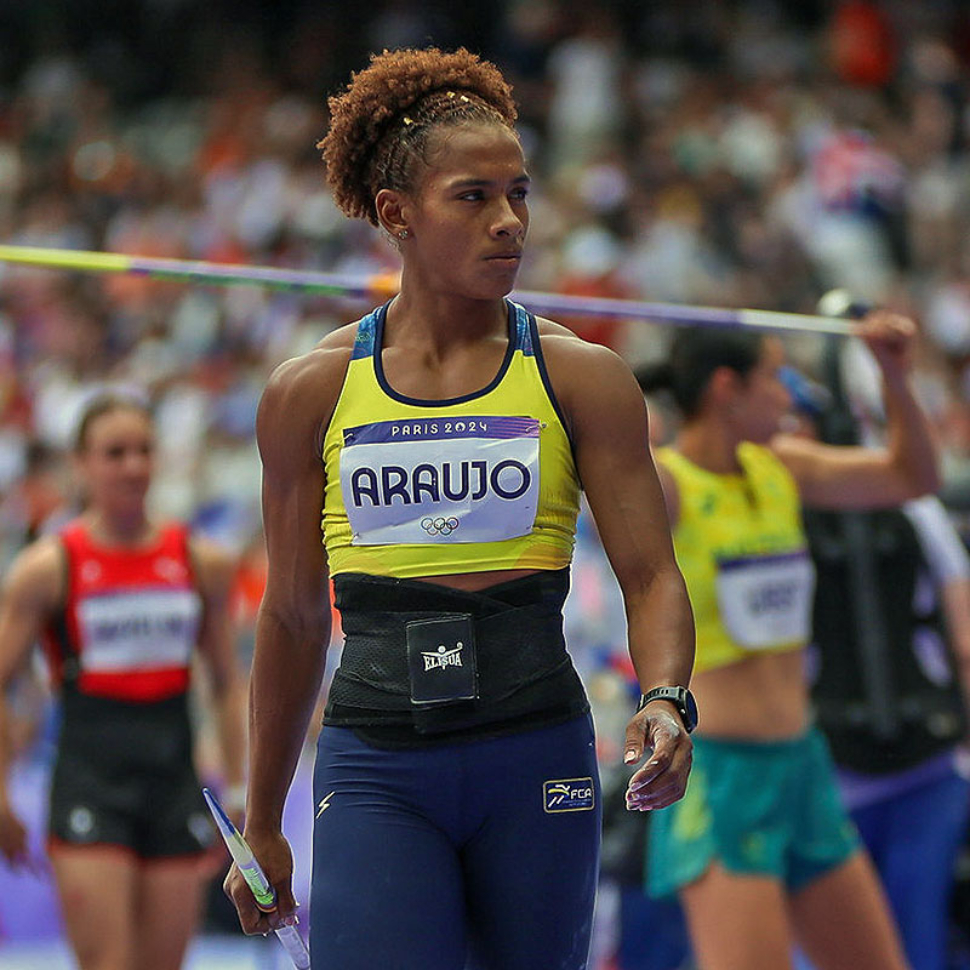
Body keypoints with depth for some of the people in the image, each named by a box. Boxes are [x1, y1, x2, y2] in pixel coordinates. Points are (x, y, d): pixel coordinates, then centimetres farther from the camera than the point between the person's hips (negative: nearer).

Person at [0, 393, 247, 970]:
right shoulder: (49, 568, -2)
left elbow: (228, 685, 14)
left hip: (175, 781, 3)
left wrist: (238, 791, 9)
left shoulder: (202, 563, 8)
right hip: (89, 778, -3)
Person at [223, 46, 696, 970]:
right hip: (375, 772, -1)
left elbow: (650, 573, 2)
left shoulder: (581, 378, 4)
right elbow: (291, 617, 14)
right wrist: (261, 828, 17)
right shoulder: (309, 393, 6)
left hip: (536, 760, 1)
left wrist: (664, 699, -20)